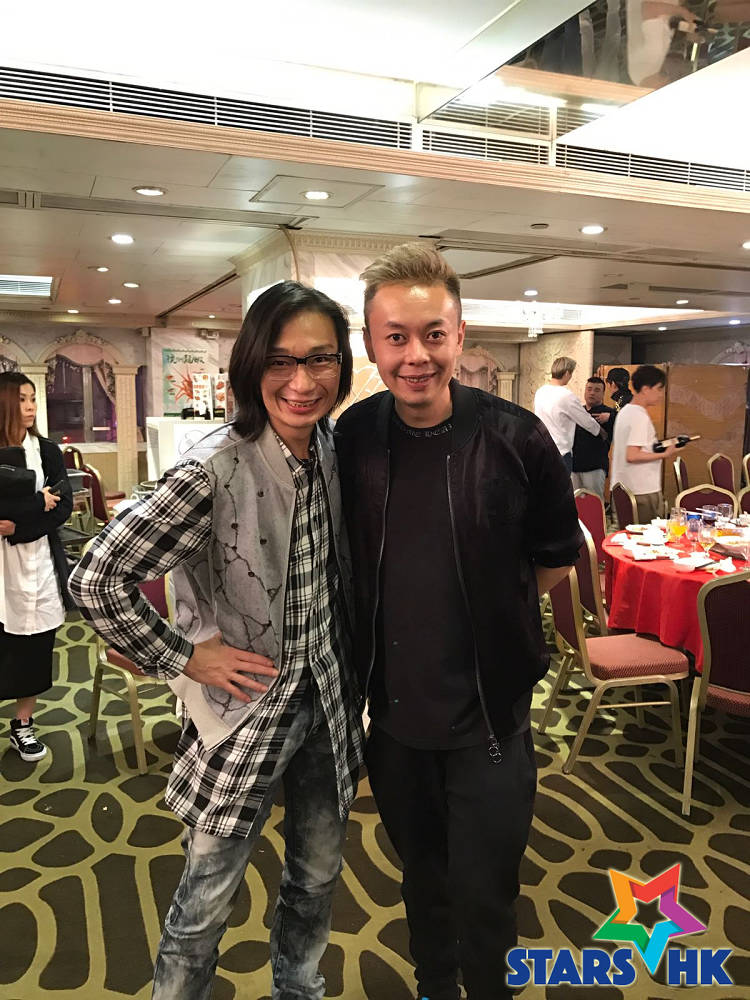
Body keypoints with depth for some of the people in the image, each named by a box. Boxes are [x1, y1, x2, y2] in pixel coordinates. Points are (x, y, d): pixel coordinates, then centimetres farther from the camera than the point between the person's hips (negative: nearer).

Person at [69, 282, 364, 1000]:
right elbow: (96, 579, -21)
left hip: (326, 700, 6)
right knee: (209, 900, 13)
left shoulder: (333, 448, -3)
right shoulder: (215, 469, -24)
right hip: (245, 710, -6)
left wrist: (350, 681, 9)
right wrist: (184, 657, -16)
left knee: (317, 875, 24)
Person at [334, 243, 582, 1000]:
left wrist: (487, 612, 0)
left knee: (483, 898, 12)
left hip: (489, 718, -2)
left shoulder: (515, 437, -15)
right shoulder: (350, 438, -8)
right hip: (391, 714, 3)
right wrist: (398, 615, 3)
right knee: (422, 879, 24)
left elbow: (556, 555, 0)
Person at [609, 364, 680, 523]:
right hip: (643, 492, -10)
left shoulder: (625, 411, 13)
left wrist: (657, 446, 15)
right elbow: (632, 456, -23)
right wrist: (664, 455, -15)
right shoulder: (640, 416, -16)